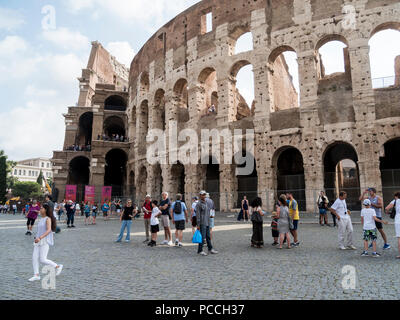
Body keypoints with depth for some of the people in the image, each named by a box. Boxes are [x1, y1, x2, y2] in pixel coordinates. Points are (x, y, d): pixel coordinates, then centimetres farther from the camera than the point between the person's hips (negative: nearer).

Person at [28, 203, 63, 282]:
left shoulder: (48, 219, -12)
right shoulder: (41, 219, 13)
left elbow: (49, 230, -23)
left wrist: (40, 238, -32)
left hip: (45, 242, -8)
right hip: (38, 241, 8)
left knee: (43, 260, -8)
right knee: (34, 258, 1)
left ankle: (58, 266, 8)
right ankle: (36, 275, 9)